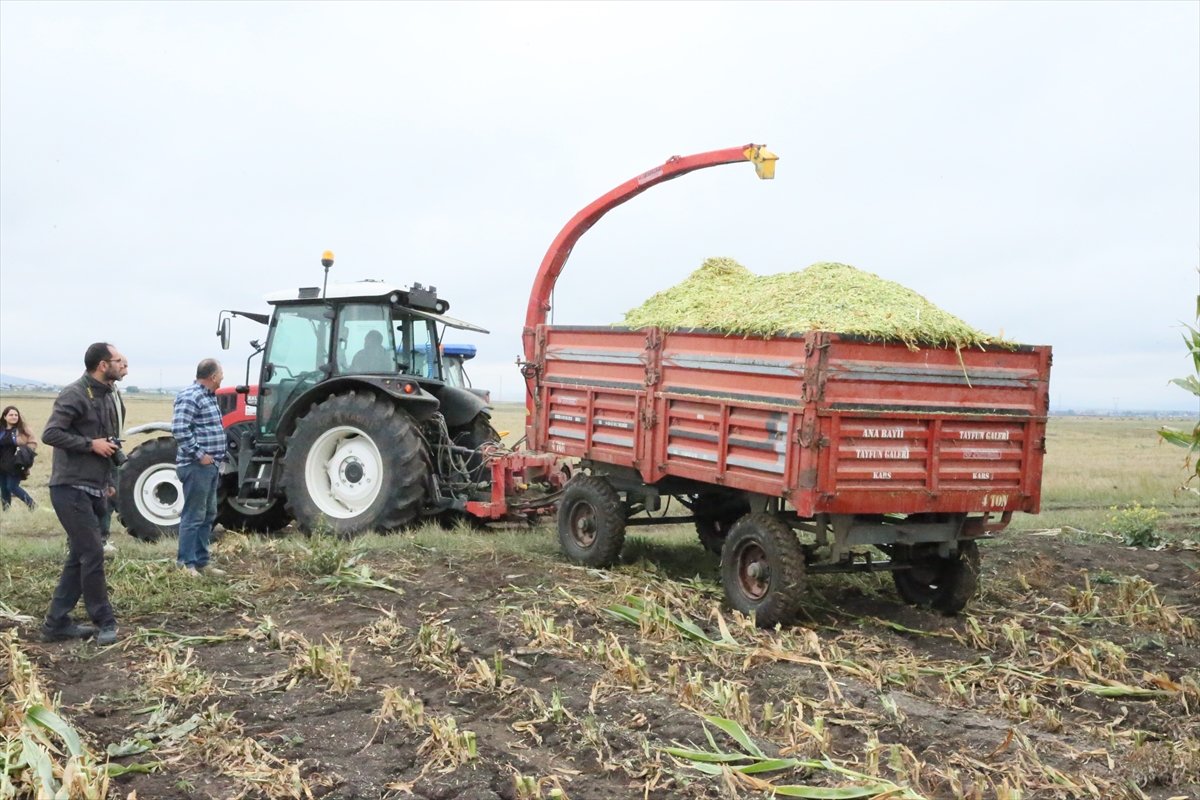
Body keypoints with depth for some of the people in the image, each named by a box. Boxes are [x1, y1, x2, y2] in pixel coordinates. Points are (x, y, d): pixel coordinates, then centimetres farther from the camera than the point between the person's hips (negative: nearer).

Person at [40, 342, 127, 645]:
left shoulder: (108, 396, 13)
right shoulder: (75, 394, -14)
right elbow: (50, 433, -21)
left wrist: (109, 481, 19)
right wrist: (91, 444, -19)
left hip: (94, 490, 9)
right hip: (71, 489, -9)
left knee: (80, 556, 12)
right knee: (92, 554, -6)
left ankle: (57, 622, 20)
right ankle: (104, 622, 4)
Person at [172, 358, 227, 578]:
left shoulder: (208, 397, 15)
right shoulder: (190, 397, -15)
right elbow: (179, 428, -25)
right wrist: (199, 454, -22)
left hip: (210, 466, 10)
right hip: (196, 466, -10)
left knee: (208, 516, 14)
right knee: (193, 516, -4)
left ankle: (201, 561, 22)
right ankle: (186, 563, 4)